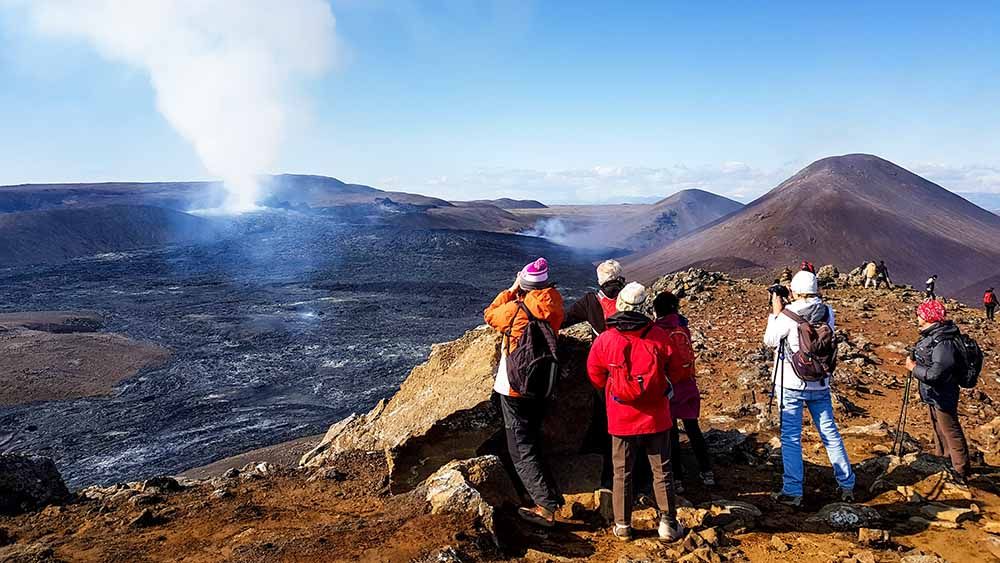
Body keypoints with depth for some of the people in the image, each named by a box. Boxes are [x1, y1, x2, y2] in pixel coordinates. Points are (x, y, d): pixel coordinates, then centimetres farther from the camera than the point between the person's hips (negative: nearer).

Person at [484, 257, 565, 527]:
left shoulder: (515, 309, -19)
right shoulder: (554, 309, -4)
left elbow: (490, 315, 1)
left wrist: (511, 291, 5)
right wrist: (518, 296, 8)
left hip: (514, 388, -6)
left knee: (522, 450, 0)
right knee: (532, 441, 24)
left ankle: (547, 507, -3)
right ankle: (550, 495, 34)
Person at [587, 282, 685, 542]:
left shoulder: (604, 340, -11)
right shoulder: (659, 336, -10)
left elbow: (595, 376, 4)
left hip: (621, 419, 0)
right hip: (656, 417, 0)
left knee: (622, 473, 13)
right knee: (662, 472, 13)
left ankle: (623, 526, 22)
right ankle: (668, 524, 20)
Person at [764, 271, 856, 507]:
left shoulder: (788, 314, -16)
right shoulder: (827, 312, -3)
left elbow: (769, 341, -4)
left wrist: (776, 313, 2)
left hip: (791, 385, -4)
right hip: (820, 384, 4)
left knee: (791, 437, 2)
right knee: (830, 434, 15)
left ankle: (792, 492, 5)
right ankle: (847, 485, 24)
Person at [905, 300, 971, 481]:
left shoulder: (943, 343, -29)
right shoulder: (931, 335, 0)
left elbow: (936, 373, -33)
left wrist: (914, 367, -21)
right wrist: (915, 363, 0)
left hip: (942, 396, -10)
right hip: (933, 394, 10)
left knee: (951, 432, 3)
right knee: (938, 429, 26)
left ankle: (961, 471, 15)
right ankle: (941, 458, 44)